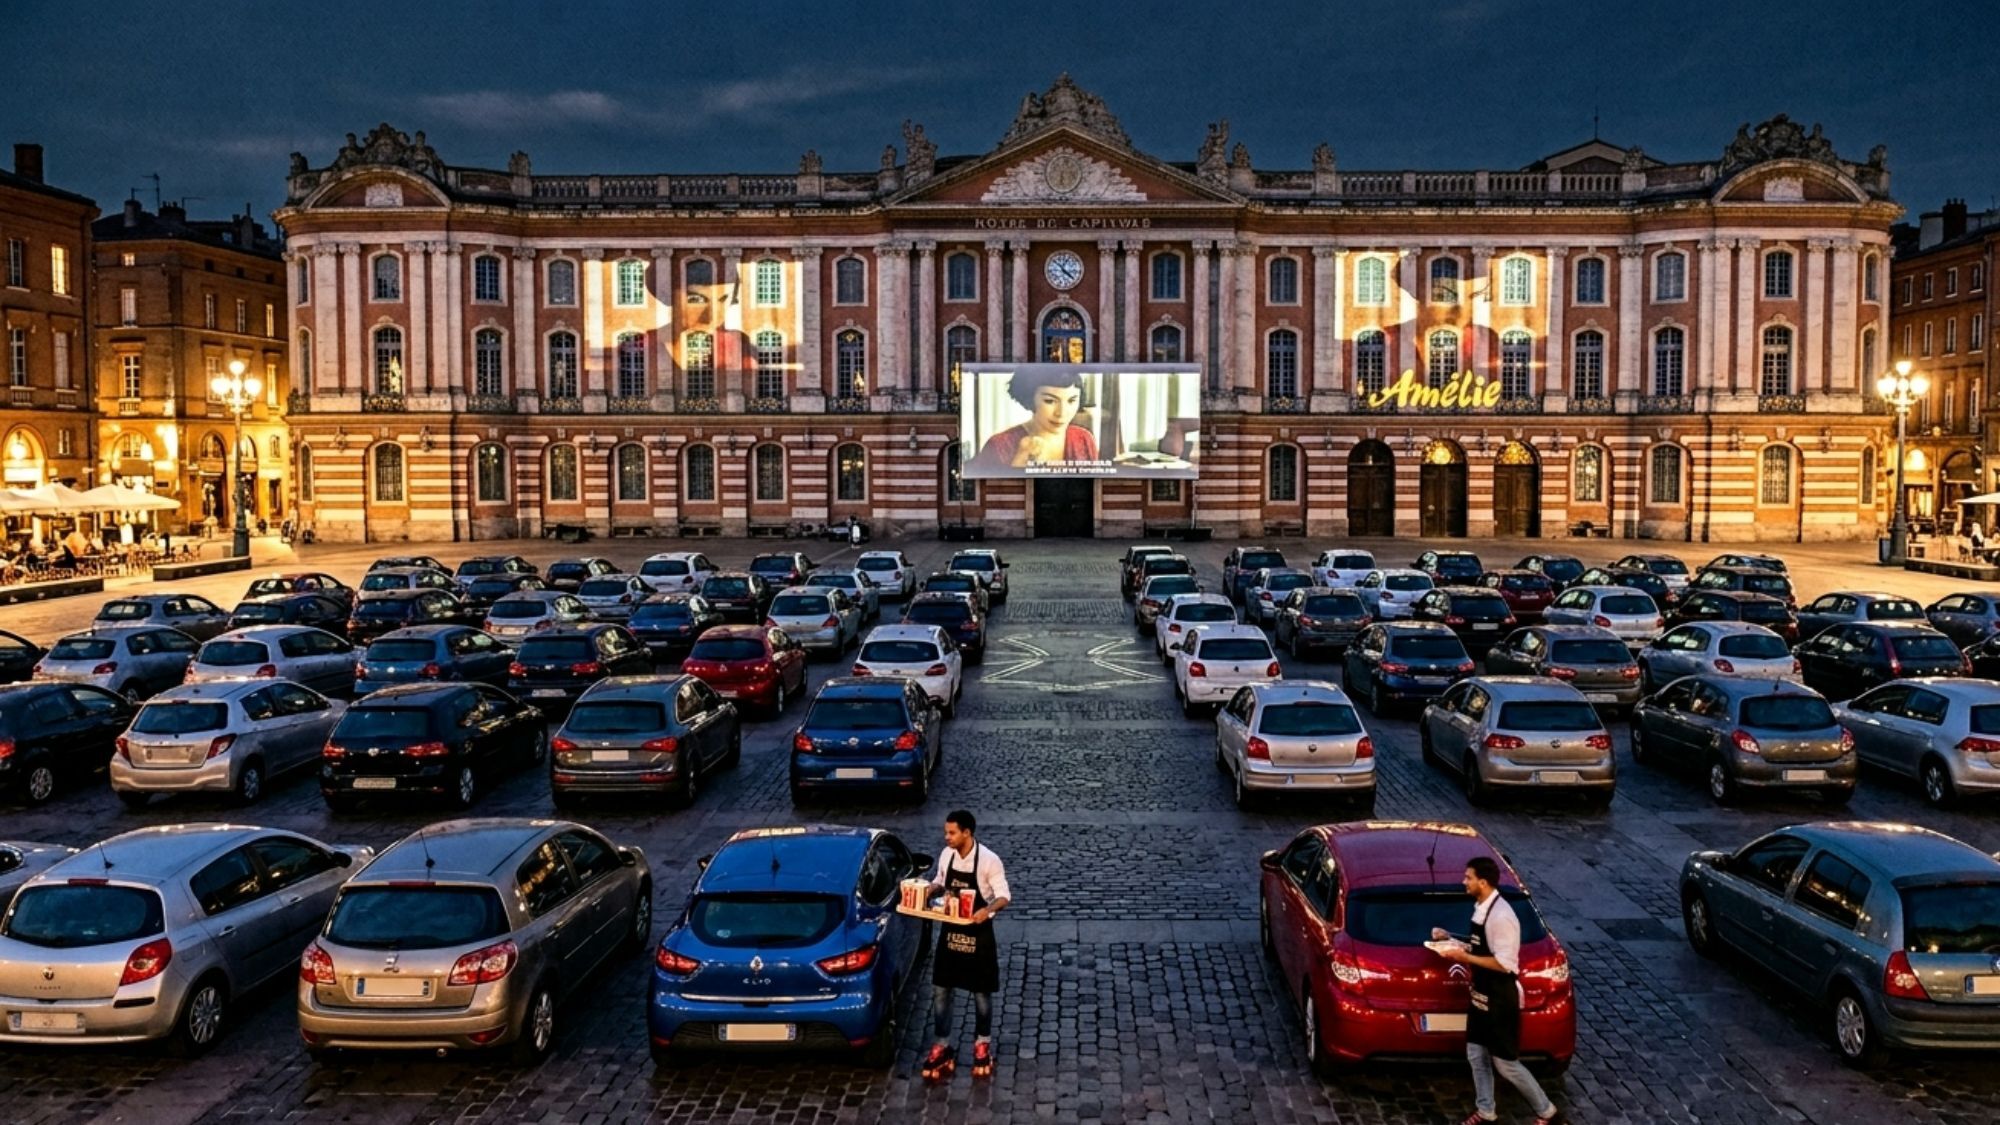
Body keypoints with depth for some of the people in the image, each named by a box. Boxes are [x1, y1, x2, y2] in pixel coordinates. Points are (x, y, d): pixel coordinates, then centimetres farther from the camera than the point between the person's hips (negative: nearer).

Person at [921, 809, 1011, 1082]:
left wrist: (988, 910, -35)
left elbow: (1004, 896, -15)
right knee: (940, 990, 6)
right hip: (950, 930, 4)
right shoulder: (946, 855, -3)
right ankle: (942, 1046, 20)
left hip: (978, 933, -4)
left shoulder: (989, 860, -19)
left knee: (981, 992, 10)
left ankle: (982, 1043, 30)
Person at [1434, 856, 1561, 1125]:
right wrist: (1452, 940, 3)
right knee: (1476, 1056, 16)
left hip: (1500, 999, -9)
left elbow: (1504, 963, -26)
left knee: (1506, 1063, 3)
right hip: (1481, 995, 9)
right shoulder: (1481, 908, 4)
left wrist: (1464, 957, -23)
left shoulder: (1501, 916, -26)